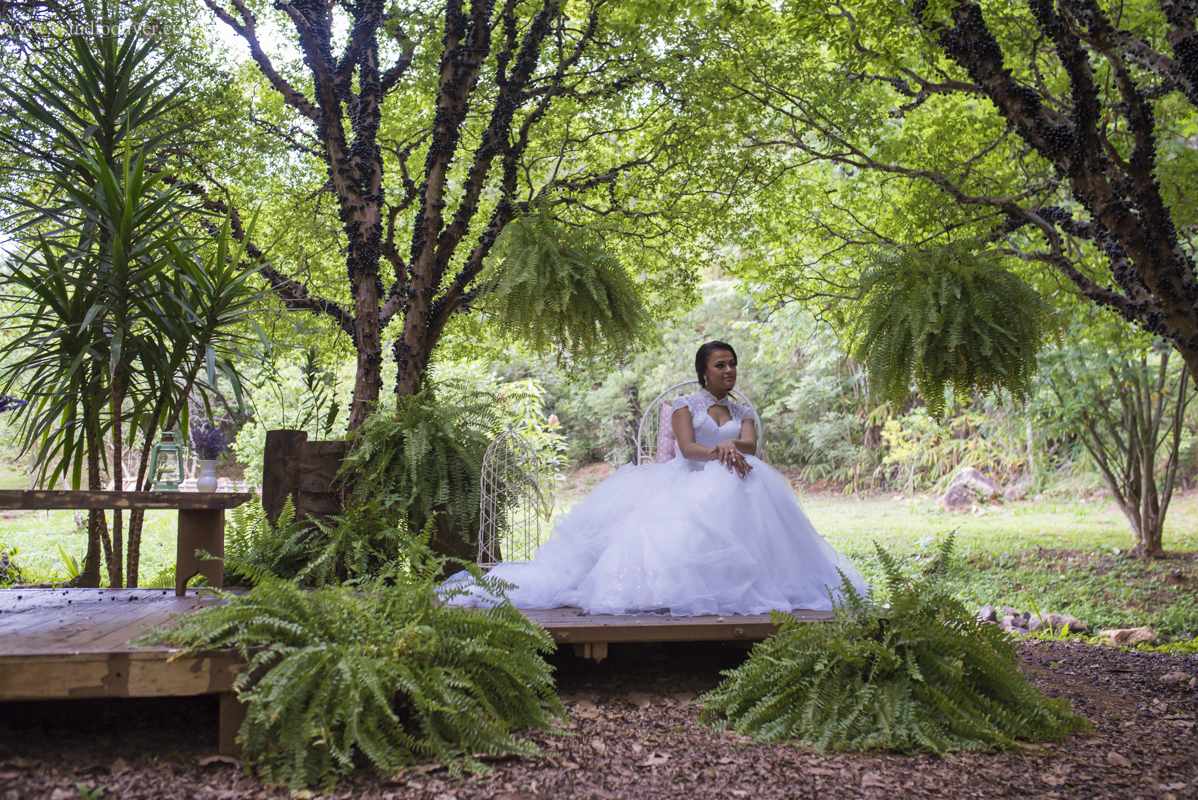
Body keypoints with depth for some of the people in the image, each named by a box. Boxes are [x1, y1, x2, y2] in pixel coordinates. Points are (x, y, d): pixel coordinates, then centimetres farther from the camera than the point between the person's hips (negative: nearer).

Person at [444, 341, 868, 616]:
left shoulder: (743, 413, 24)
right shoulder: (686, 405, 15)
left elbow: (750, 445, 2)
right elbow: (687, 447, -4)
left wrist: (732, 446, -21)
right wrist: (718, 453, -22)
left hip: (728, 484, 2)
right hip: (687, 481, -2)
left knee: (742, 492, -34)